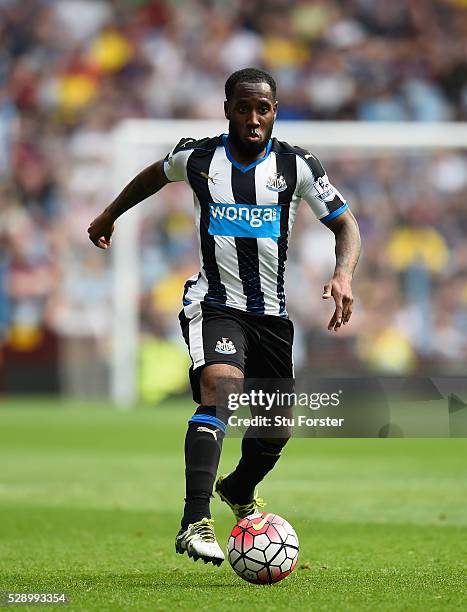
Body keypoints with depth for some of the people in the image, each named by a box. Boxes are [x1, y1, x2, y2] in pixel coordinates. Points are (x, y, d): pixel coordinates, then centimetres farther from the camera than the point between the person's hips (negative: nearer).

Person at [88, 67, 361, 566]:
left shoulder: (297, 166, -3)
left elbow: (344, 223, 2)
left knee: (277, 427, 13)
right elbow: (154, 175, 19)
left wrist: (344, 273, -17)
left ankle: (239, 491, 49)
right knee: (221, 386, -32)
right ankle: (195, 522, -40)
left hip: (272, 311, 3)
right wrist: (109, 216, 31)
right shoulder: (198, 157, -3)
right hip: (213, 302, -3)